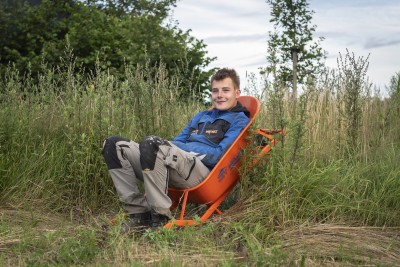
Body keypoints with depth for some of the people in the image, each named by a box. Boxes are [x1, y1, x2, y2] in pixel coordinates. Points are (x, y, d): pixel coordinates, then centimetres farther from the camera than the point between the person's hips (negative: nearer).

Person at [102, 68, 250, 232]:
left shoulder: (240, 120, 11)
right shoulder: (200, 117, 33)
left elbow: (220, 155, -3)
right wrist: (169, 145, 2)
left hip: (202, 172, -8)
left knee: (150, 143, -34)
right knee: (114, 145, -5)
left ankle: (161, 217, -25)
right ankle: (139, 212, -13)